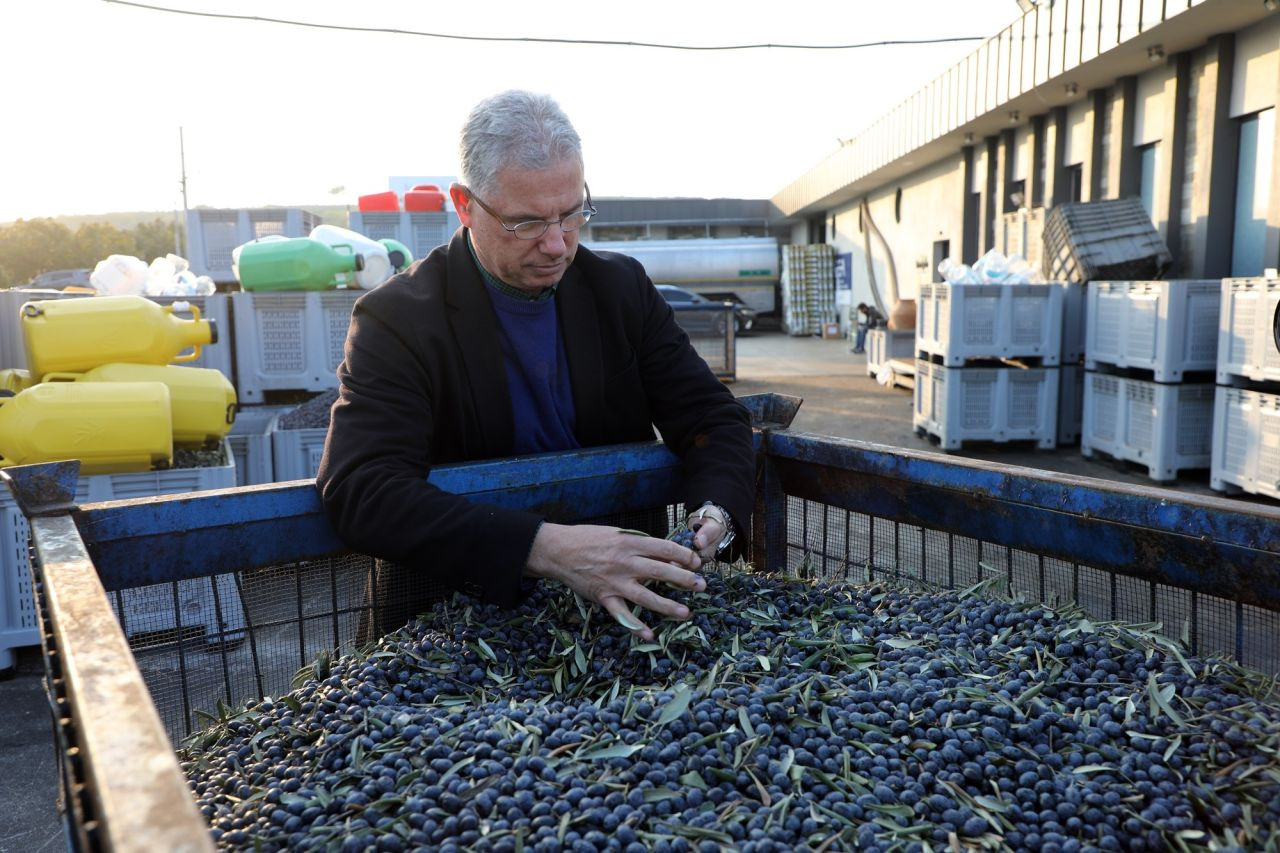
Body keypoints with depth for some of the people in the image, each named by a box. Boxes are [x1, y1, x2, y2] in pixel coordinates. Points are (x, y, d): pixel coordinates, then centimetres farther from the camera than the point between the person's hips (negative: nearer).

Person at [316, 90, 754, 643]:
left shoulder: (622, 287, 4)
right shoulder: (396, 320, -10)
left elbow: (713, 417, 4)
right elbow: (357, 490, -23)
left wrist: (714, 513, -19)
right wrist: (547, 549, -35)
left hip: (620, 600, 1)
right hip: (461, 614, 0)